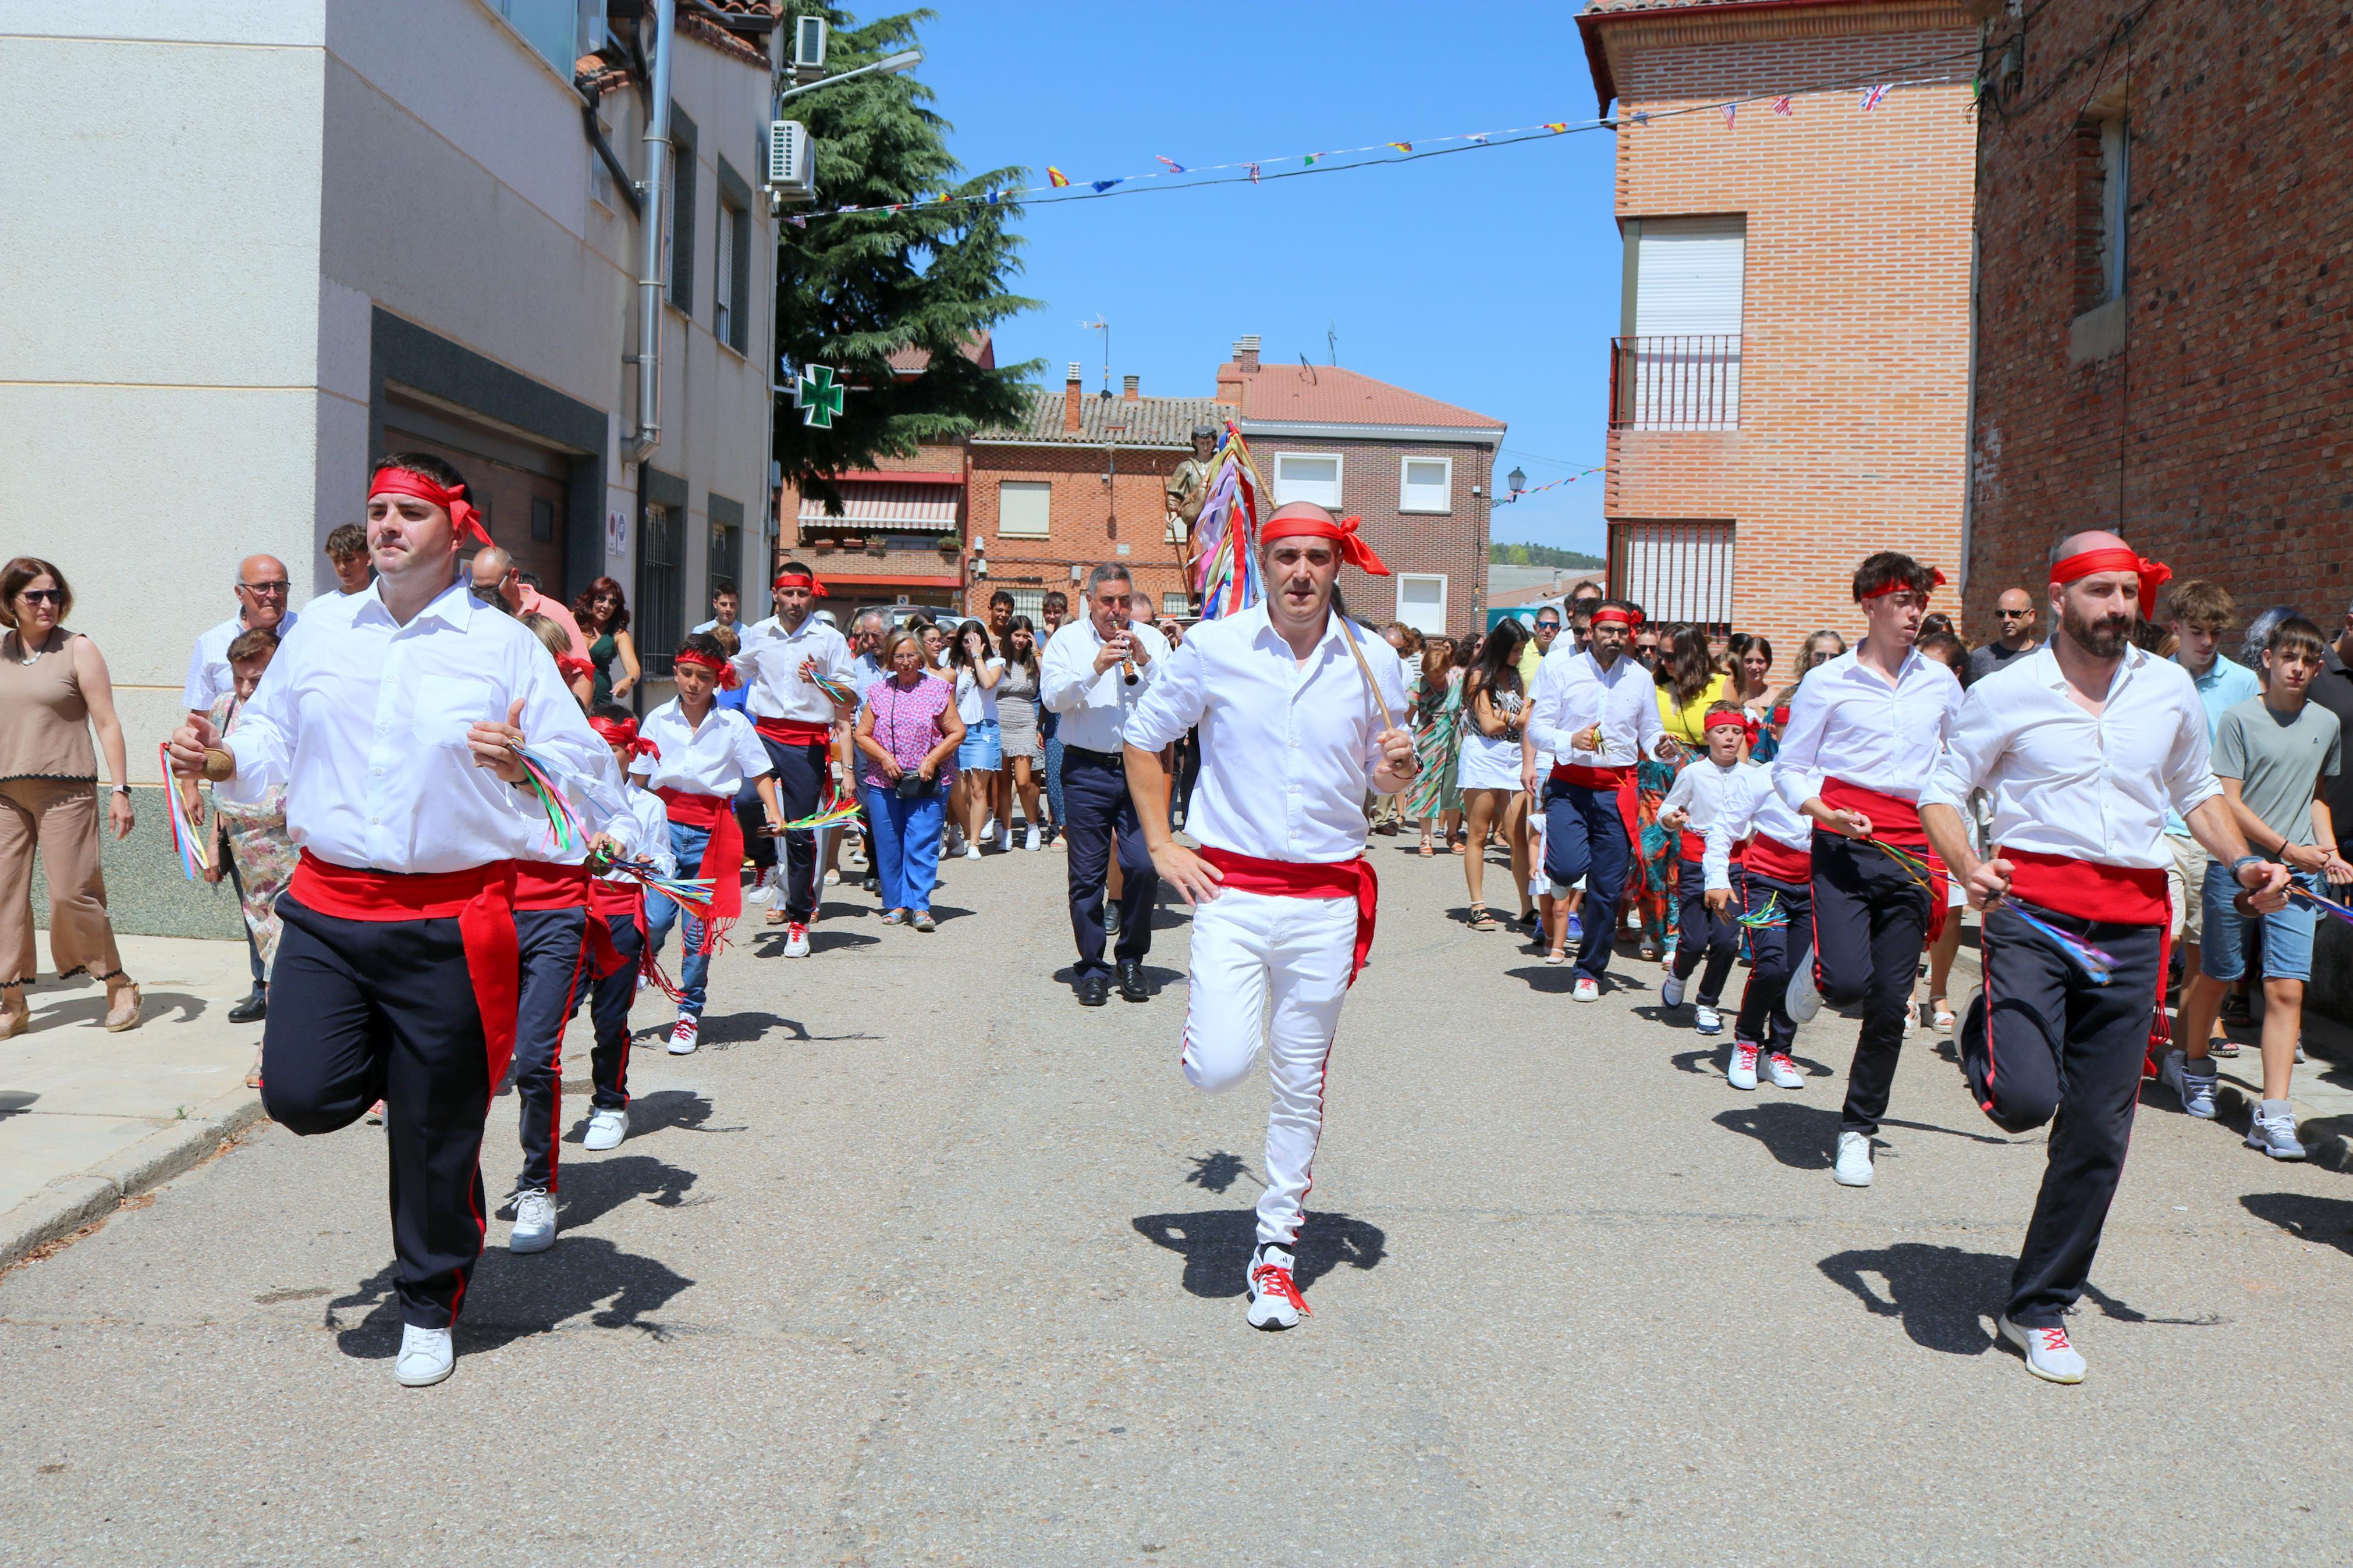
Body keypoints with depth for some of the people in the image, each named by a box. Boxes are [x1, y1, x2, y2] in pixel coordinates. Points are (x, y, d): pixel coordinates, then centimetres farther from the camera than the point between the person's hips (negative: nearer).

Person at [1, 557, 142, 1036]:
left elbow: (107, 723, -3)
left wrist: (121, 789, -9)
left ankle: (119, 986, 9)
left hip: (65, 790, -4)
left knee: (71, 892, -7)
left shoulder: (78, 650, 0)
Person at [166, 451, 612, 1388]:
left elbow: (583, 766, -3)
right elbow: (272, 740, 17)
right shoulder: (319, 632, 10)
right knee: (299, 1096, -8)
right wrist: (221, 759, -4)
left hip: (449, 922, -3)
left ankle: (429, 1310, 29)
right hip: (327, 906, 3)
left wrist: (524, 766, -24)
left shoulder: (503, 645, -2)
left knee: (434, 1135, 6)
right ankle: (386, 1072, 30)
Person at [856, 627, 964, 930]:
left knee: (922, 845, -7)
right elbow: (862, 735, 8)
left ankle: (919, 906, -5)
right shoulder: (878, 692, 9)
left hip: (927, 783, -2)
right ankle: (896, 905, 14)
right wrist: (884, 757, -9)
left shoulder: (939, 689, 3)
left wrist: (933, 759, -10)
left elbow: (957, 732, 2)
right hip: (883, 783, 3)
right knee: (888, 847, 5)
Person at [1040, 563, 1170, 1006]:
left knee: (1144, 866, -7)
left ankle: (1132, 961, 12)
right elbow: (1053, 697, -8)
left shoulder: (1152, 641, 9)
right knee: (1087, 874, 2)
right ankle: (1092, 969, 13)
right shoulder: (1068, 640, 6)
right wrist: (1095, 668, -20)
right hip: (1087, 771, -1)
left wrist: (1145, 664, -15)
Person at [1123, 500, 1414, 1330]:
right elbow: (1143, 739, 9)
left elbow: (1385, 782, 14)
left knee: (1300, 1086, 7)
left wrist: (1400, 766, -10)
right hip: (1233, 888, -1)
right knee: (1220, 1069, -13)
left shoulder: (1372, 659, 3)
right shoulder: (1213, 647, -2)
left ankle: (1277, 1246, 22)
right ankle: (1206, 1010, 23)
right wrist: (1162, 846, 1)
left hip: (1328, 899, 2)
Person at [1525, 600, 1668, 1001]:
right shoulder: (1562, 667, -1)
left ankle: (1589, 972, 19)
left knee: (1607, 888, 2)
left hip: (1616, 790, 2)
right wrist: (1571, 740, -22)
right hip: (1569, 784, -2)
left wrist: (1659, 744, -9)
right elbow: (1537, 727, -3)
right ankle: (1560, 873, 18)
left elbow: (1648, 734, 14)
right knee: (1568, 868, -22)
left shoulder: (1640, 677, 7)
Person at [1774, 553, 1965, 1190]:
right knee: (1847, 981, -21)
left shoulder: (1941, 684, 11)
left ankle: (1857, 1132, 16)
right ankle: (1814, 968, 17)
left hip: (1913, 851, 3)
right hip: (1843, 846, -3)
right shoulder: (1828, 682, 2)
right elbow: (1789, 768, 3)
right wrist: (1828, 815, -14)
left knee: (1889, 1004, 2)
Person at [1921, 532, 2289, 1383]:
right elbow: (1942, 792, 2)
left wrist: (2243, 863, 8)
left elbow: (2196, 790, 25)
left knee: (2099, 1130, 4)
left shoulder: (2170, 689, 11)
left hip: (2133, 920, 4)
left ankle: (2040, 1309, 19)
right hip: (2033, 906, -3)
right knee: (2025, 1101, -21)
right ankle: (1986, 1034, 17)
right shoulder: (2007, 692, 0)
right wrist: (1969, 867, -18)